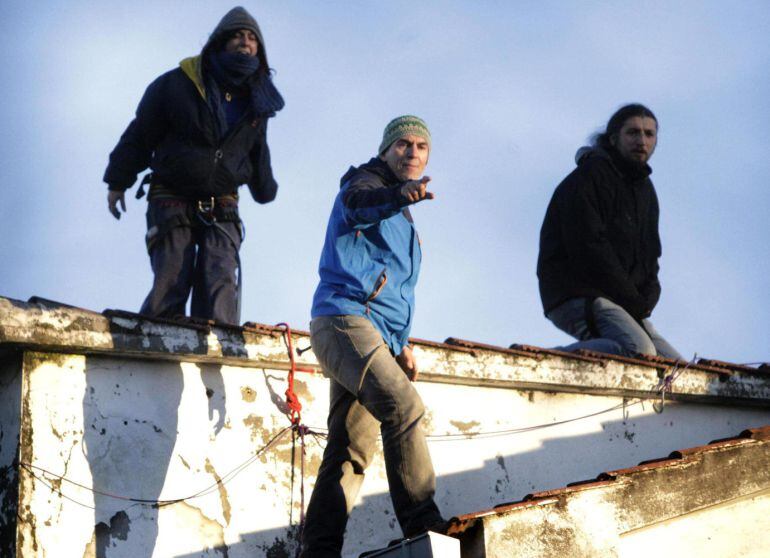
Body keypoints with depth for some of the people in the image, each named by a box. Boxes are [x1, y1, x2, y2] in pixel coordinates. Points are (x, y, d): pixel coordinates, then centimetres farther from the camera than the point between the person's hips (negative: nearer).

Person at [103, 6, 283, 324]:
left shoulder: (256, 102, 9)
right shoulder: (177, 84, -4)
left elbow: (258, 153, 27)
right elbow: (139, 136, 2)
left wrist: (265, 190, 35)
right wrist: (118, 183, 2)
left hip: (222, 209, 3)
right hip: (172, 202, -3)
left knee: (221, 286, -15)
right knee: (170, 285, -13)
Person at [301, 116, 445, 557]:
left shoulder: (402, 219, 29)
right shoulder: (367, 181, 3)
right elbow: (357, 203, -24)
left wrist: (402, 344, 20)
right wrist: (399, 195, -46)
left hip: (378, 335, 9)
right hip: (345, 317, -9)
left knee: (352, 450, 1)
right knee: (403, 405, -27)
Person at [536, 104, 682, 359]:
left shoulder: (646, 190, 22)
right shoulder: (589, 177, -6)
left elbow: (649, 259, 20)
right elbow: (588, 248, -16)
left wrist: (644, 302, -2)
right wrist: (633, 301, -15)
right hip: (575, 297, -9)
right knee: (639, 351, -32)